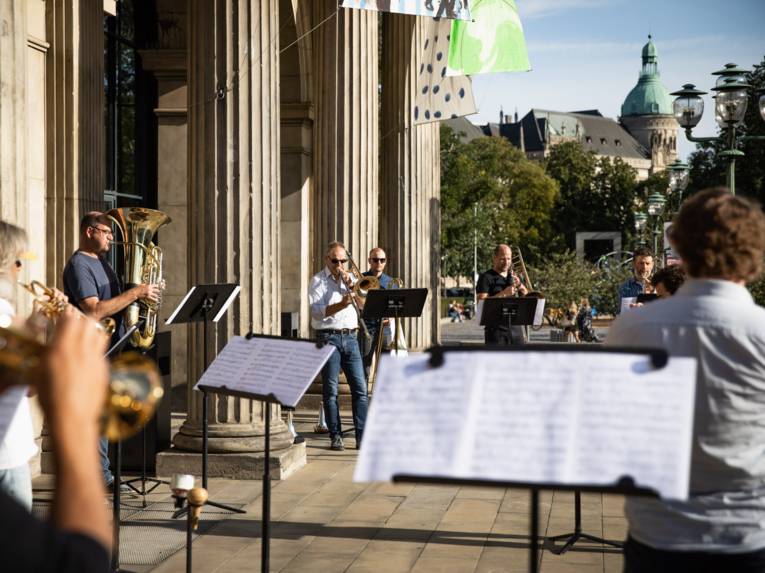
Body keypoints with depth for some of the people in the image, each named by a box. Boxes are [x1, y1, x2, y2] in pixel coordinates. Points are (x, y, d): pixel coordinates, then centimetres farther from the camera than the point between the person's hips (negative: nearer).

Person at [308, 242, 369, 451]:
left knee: (360, 388, -2)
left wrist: (351, 284, -3)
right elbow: (317, 312, -12)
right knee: (331, 390, -1)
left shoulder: (350, 278, 16)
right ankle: (336, 436, 5)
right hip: (328, 338, -4)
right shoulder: (318, 280, 1)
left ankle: (362, 436, -1)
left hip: (350, 337, 4)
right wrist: (341, 304, -25)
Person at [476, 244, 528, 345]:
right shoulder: (487, 277, -2)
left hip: (516, 329, 6)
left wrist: (519, 285, -5)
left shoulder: (513, 276, 17)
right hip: (496, 329, -6)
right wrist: (503, 294, -22)